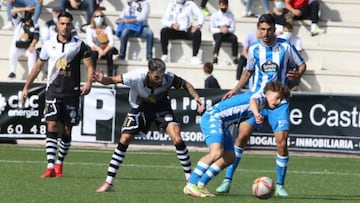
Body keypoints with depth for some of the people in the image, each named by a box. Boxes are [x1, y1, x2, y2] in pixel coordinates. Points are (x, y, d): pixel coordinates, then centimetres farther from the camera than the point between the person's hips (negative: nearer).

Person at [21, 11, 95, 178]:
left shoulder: (79, 45, 1)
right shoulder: (49, 45, 7)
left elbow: (89, 66, -3)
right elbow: (38, 66, 17)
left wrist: (89, 83, -22)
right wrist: (26, 87, 18)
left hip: (72, 93, 0)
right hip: (53, 91, 0)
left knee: (66, 131, 4)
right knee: (52, 126, -12)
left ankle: (59, 164, 21)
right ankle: (50, 167, -16)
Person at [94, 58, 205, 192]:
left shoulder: (169, 78, -29)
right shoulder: (136, 77, -35)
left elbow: (185, 84, -7)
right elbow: (113, 80, -25)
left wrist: (196, 97, -23)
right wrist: (102, 80, -48)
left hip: (161, 107, 0)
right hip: (140, 108, 0)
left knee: (177, 140, -16)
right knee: (124, 140, -9)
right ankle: (108, 183, 1)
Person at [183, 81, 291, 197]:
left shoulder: (262, 108, 22)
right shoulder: (261, 97, -8)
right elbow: (253, 101, -34)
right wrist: (257, 113, -55)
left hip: (224, 124, 11)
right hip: (213, 117, -11)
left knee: (229, 157, 8)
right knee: (217, 152, -27)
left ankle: (200, 185, 10)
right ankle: (191, 185, -27)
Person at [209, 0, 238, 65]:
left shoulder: (230, 15, 12)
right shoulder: (214, 15, 7)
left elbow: (233, 28, 7)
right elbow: (211, 29, 1)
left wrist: (228, 30, -16)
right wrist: (220, 30, -16)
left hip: (228, 33, 2)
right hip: (217, 33, -2)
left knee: (234, 37, -32)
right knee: (219, 36, -38)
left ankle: (234, 57, -35)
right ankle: (215, 56, -48)